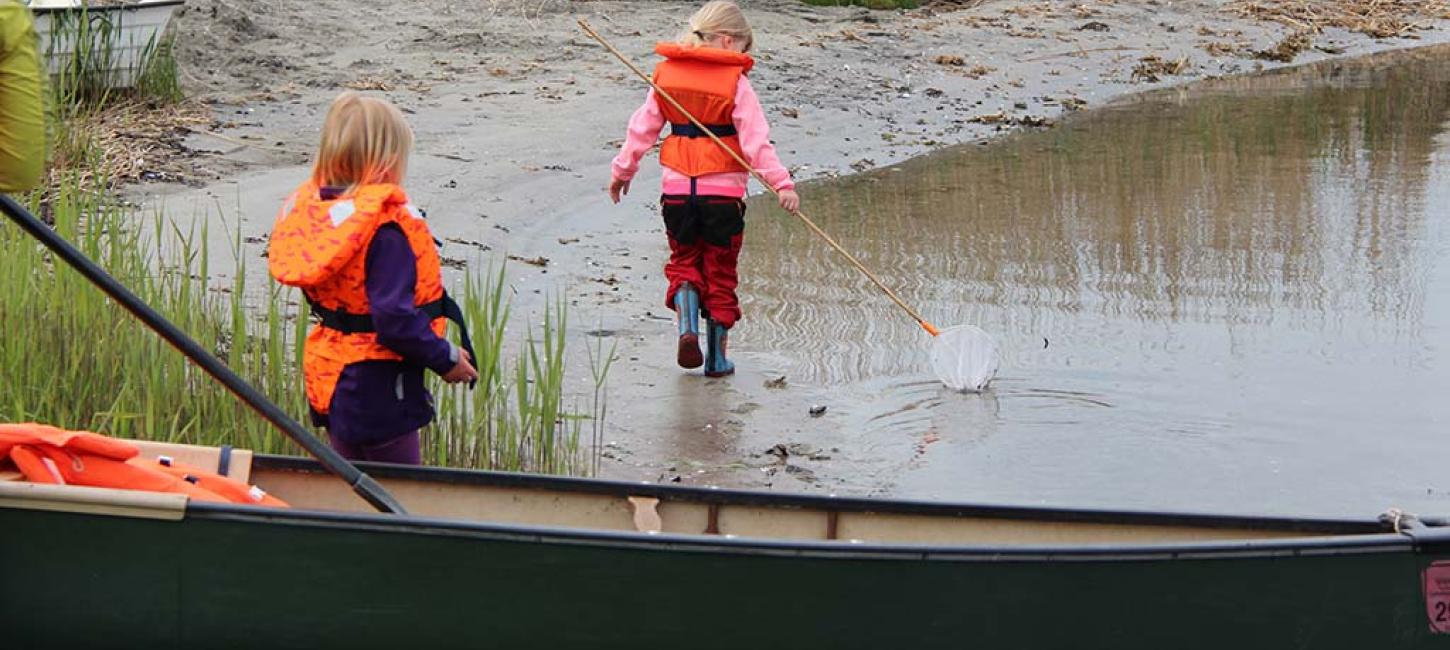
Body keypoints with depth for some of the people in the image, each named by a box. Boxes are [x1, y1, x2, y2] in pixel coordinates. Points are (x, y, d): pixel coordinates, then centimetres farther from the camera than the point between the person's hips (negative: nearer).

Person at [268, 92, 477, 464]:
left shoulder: (311, 208, 2)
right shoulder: (385, 227, -23)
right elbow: (394, 317, -27)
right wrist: (445, 358, -14)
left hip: (327, 375, 8)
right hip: (379, 388, -8)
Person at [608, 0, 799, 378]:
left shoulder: (666, 73, 4)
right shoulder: (734, 82, -9)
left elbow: (642, 128, 10)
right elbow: (756, 140, -15)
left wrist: (622, 170, 21)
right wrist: (782, 183, -14)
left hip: (677, 188, 3)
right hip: (723, 191, -3)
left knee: (683, 261, 19)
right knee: (720, 272, 10)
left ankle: (686, 327, -6)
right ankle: (717, 358, 13)